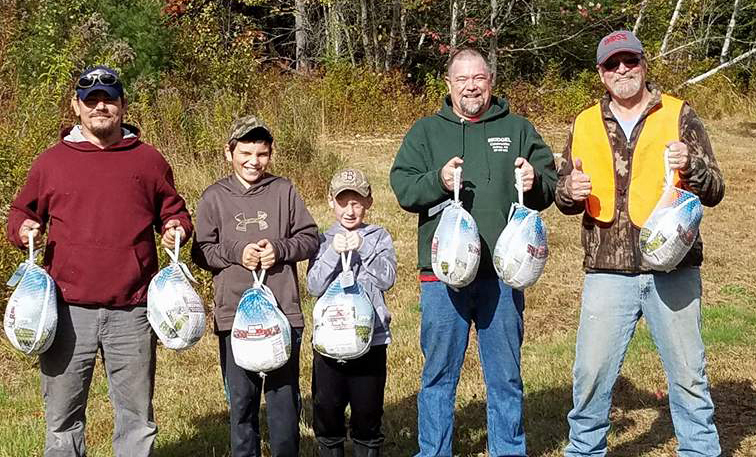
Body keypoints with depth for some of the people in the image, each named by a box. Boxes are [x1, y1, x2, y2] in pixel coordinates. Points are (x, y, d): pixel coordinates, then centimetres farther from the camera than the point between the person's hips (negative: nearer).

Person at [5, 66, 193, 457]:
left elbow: (172, 210, 20)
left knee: (137, 416, 9)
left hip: (132, 312, 0)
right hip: (68, 310, 0)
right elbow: (21, 212, 18)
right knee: (62, 416, 7)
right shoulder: (51, 161, 8)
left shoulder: (148, 160, 9)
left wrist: (177, 227, -2)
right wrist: (23, 228, -4)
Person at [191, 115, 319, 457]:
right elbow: (201, 251, 4)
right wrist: (236, 253, -11)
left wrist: (279, 249, -10)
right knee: (241, 397, 7)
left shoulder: (283, 191, 5)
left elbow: (310, 239, 6)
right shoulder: (214, 197, 4)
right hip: (234, 314, 0)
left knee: (284, 395, 8)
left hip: (283, 312, 0)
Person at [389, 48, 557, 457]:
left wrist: (535, 181, -11)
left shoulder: (517, 129, 11)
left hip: (503, 271, 1)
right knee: (439, 373, 7)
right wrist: (438, 180, -17)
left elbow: (550, 186, 11)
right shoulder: (425, 131, 9)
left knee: (505, 374, 11)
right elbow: (402, 187, 1)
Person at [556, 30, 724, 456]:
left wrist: (691, 167, -22)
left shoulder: (680, 116, 2)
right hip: (608, 273, 2)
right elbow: (565, 198, 14)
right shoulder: (586, 125, 8)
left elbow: (714, 190, -1)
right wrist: (570, 191, -10)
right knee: (591, 372, 7)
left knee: (688, 373, 8)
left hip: (673, 270, -1)